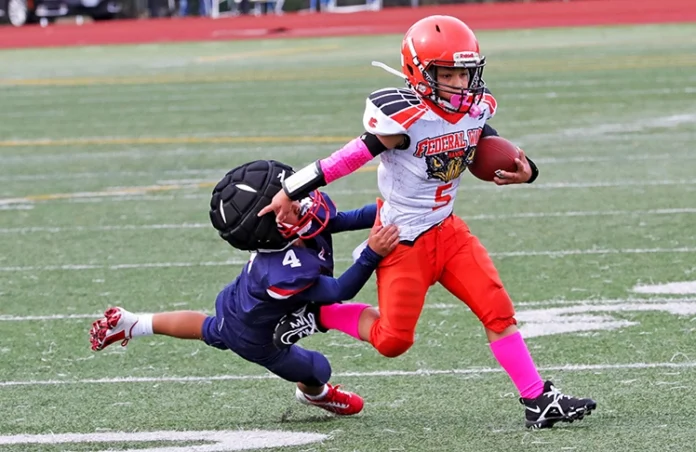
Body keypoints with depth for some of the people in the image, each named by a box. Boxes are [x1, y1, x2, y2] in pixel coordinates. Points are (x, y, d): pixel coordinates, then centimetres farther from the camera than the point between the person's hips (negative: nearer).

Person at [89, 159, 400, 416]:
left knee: (211, 331, 38)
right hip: (254, 338, -6)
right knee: (315, 370, 20)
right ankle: (315, 394, 57)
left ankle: (130, 325, 51)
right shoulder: (284, 275, -49)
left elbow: (340, 221, -9)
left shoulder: (307, 207, -30)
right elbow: (338, 292, -36)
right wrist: (372, 254, -46)